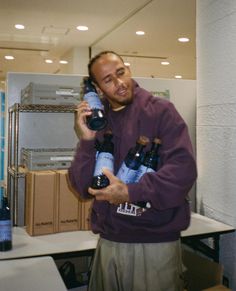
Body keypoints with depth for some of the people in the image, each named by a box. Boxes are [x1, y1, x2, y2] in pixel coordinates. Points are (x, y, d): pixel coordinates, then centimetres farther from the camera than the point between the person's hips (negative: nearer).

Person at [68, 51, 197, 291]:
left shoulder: (160, 111, -5)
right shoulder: (95, 122, 6)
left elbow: (184, 169, -16)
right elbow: (83, 188, 0)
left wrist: (130, 193, -20)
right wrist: (87, 141, -14)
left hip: (156, 241, -3)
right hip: (109, 241, 4)